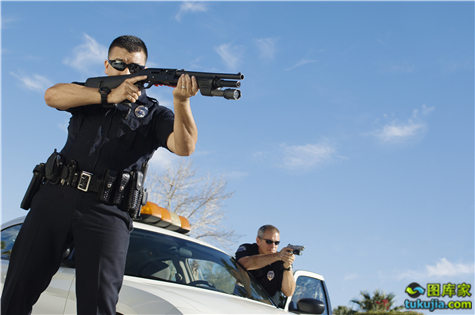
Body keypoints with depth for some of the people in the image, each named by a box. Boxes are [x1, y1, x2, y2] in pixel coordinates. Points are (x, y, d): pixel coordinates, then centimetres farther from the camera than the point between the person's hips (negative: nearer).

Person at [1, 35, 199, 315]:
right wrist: (109, 96, -14)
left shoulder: (154, 114, 10)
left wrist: (181, 101, -27)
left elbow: (184, 147, -9)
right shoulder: (89, 93, 18)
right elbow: (53, 95, -4)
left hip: (107, 212, -2)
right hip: (57, 197, 3)